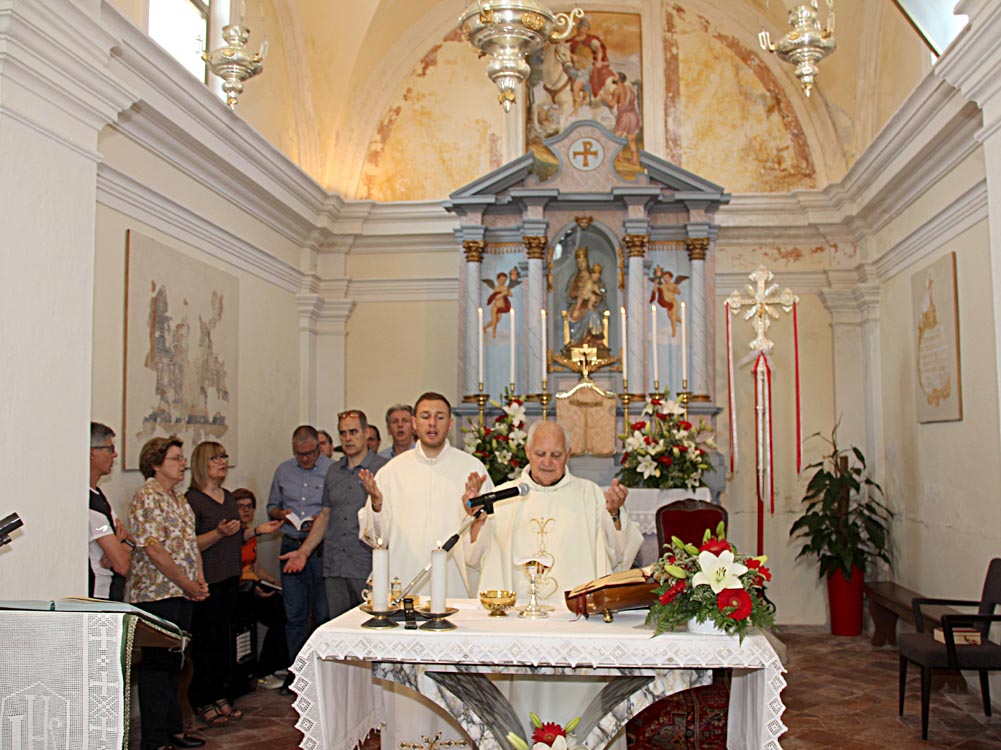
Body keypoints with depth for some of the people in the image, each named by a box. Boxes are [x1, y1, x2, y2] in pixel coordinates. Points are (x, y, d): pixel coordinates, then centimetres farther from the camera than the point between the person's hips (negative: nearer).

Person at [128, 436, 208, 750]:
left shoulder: (178, 498, 16)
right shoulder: (147, 497, -12)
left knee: (174, 663, 15)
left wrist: (200, 580, 5)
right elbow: (153, 549, -19)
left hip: (184, 594, 9)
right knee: (157, 665, -2)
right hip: (157, 593, -9)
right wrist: (187, 584, -15)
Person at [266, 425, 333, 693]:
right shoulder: (283, 471, 11)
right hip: (291, 546, 4)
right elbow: (272, 506, 19)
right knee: (294, 615, 10)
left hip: (321, 548, -4)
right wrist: (280, 514, -2)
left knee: (324, 613, 0)